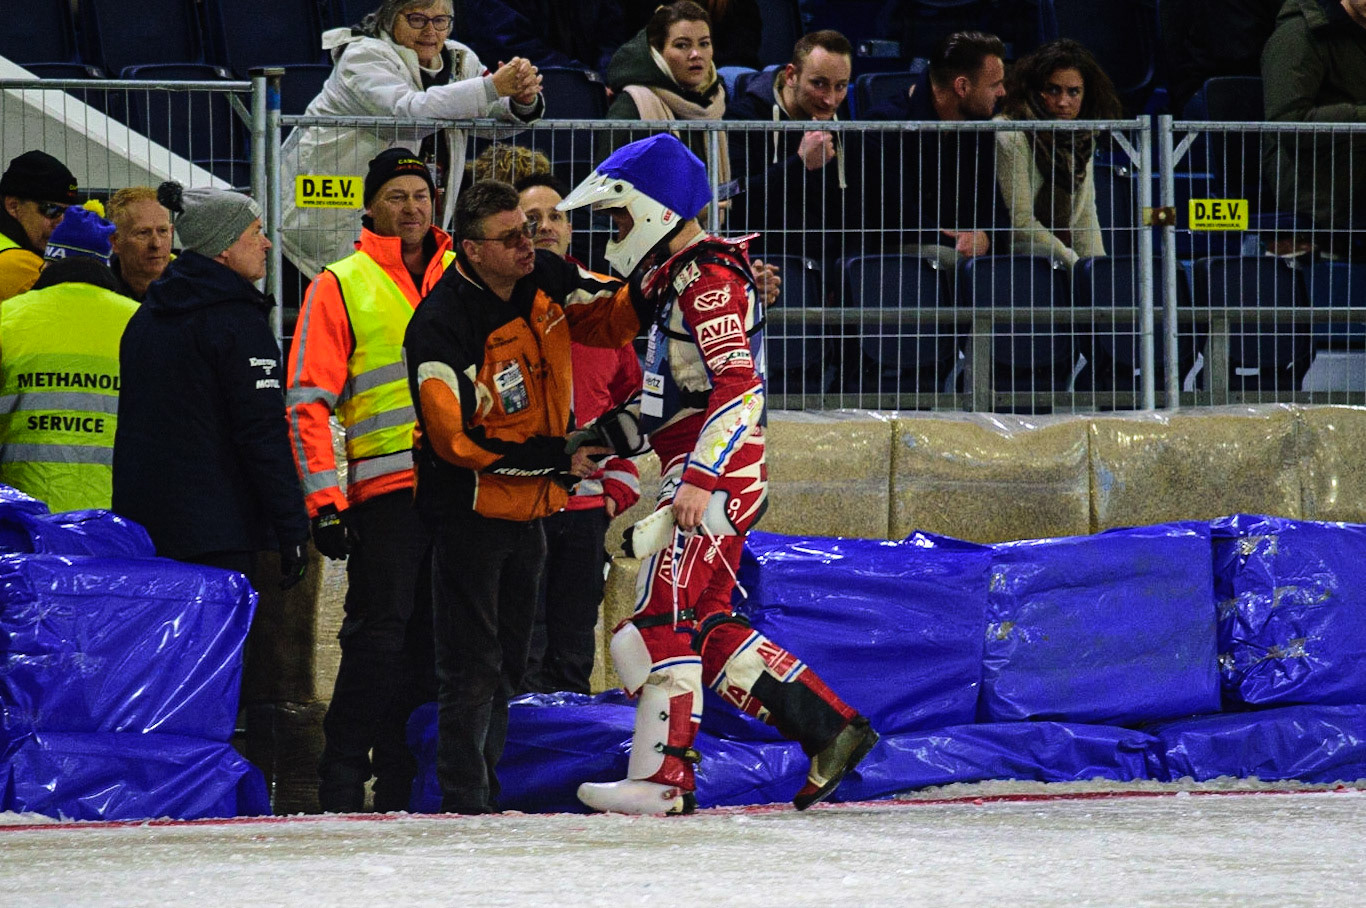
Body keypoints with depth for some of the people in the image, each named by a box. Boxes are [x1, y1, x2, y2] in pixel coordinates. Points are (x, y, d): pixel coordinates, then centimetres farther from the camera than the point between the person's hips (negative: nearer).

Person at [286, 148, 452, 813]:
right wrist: (325, 502, -10)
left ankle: (406, 780, 11)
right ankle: (342, 778, -5)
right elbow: (308, 401, -2)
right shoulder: (341, 285, 2)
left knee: (434, 634, 6)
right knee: (379, 631, -10)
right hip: (384, 485, -4)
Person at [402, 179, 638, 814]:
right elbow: (457, 438, -25)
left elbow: (610, 316, 9)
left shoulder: (545, 279, -3)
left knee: (508, 661, 14)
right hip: (469, 508, -7)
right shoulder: (440, 326, -23)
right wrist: (557, 458, -25)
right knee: (473, 665, -7)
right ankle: (463, 802, -1)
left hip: (529, 509, 7)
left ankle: (486, 793, 24)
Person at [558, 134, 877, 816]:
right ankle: (829, 727, 9)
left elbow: (739, 389, -23)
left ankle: (664, 778, -12)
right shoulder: (675, 277, 18)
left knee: (663, 618, -11)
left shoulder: (707, 280, -14)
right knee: (708, 626, 9)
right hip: (699, 474, 10)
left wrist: (700, 480, -28)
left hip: (716, 475, -10)